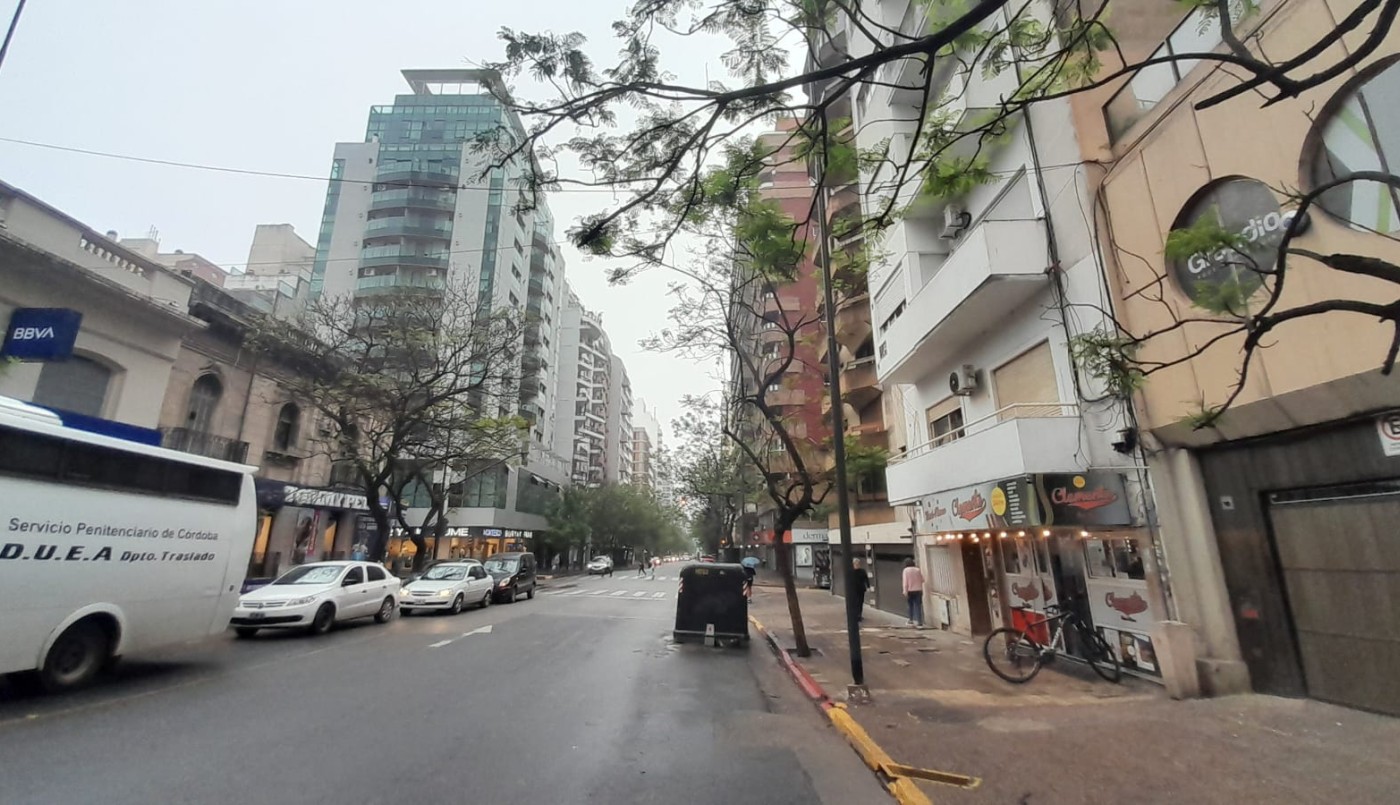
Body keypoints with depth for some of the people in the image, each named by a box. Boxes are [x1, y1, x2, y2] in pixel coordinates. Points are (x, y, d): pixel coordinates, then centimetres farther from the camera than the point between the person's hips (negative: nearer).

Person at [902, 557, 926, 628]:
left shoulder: (906, 570, -6)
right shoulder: (918, 569, 4)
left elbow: (905, 581, -12)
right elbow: (922, 580, 9)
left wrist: (905, 591, -11)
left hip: (910, 590, -1)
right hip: (918, 590, 2)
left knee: (911, 605, 16)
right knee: (918, 606, 0)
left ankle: (911, 621, 24)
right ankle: (919, 622, -7)